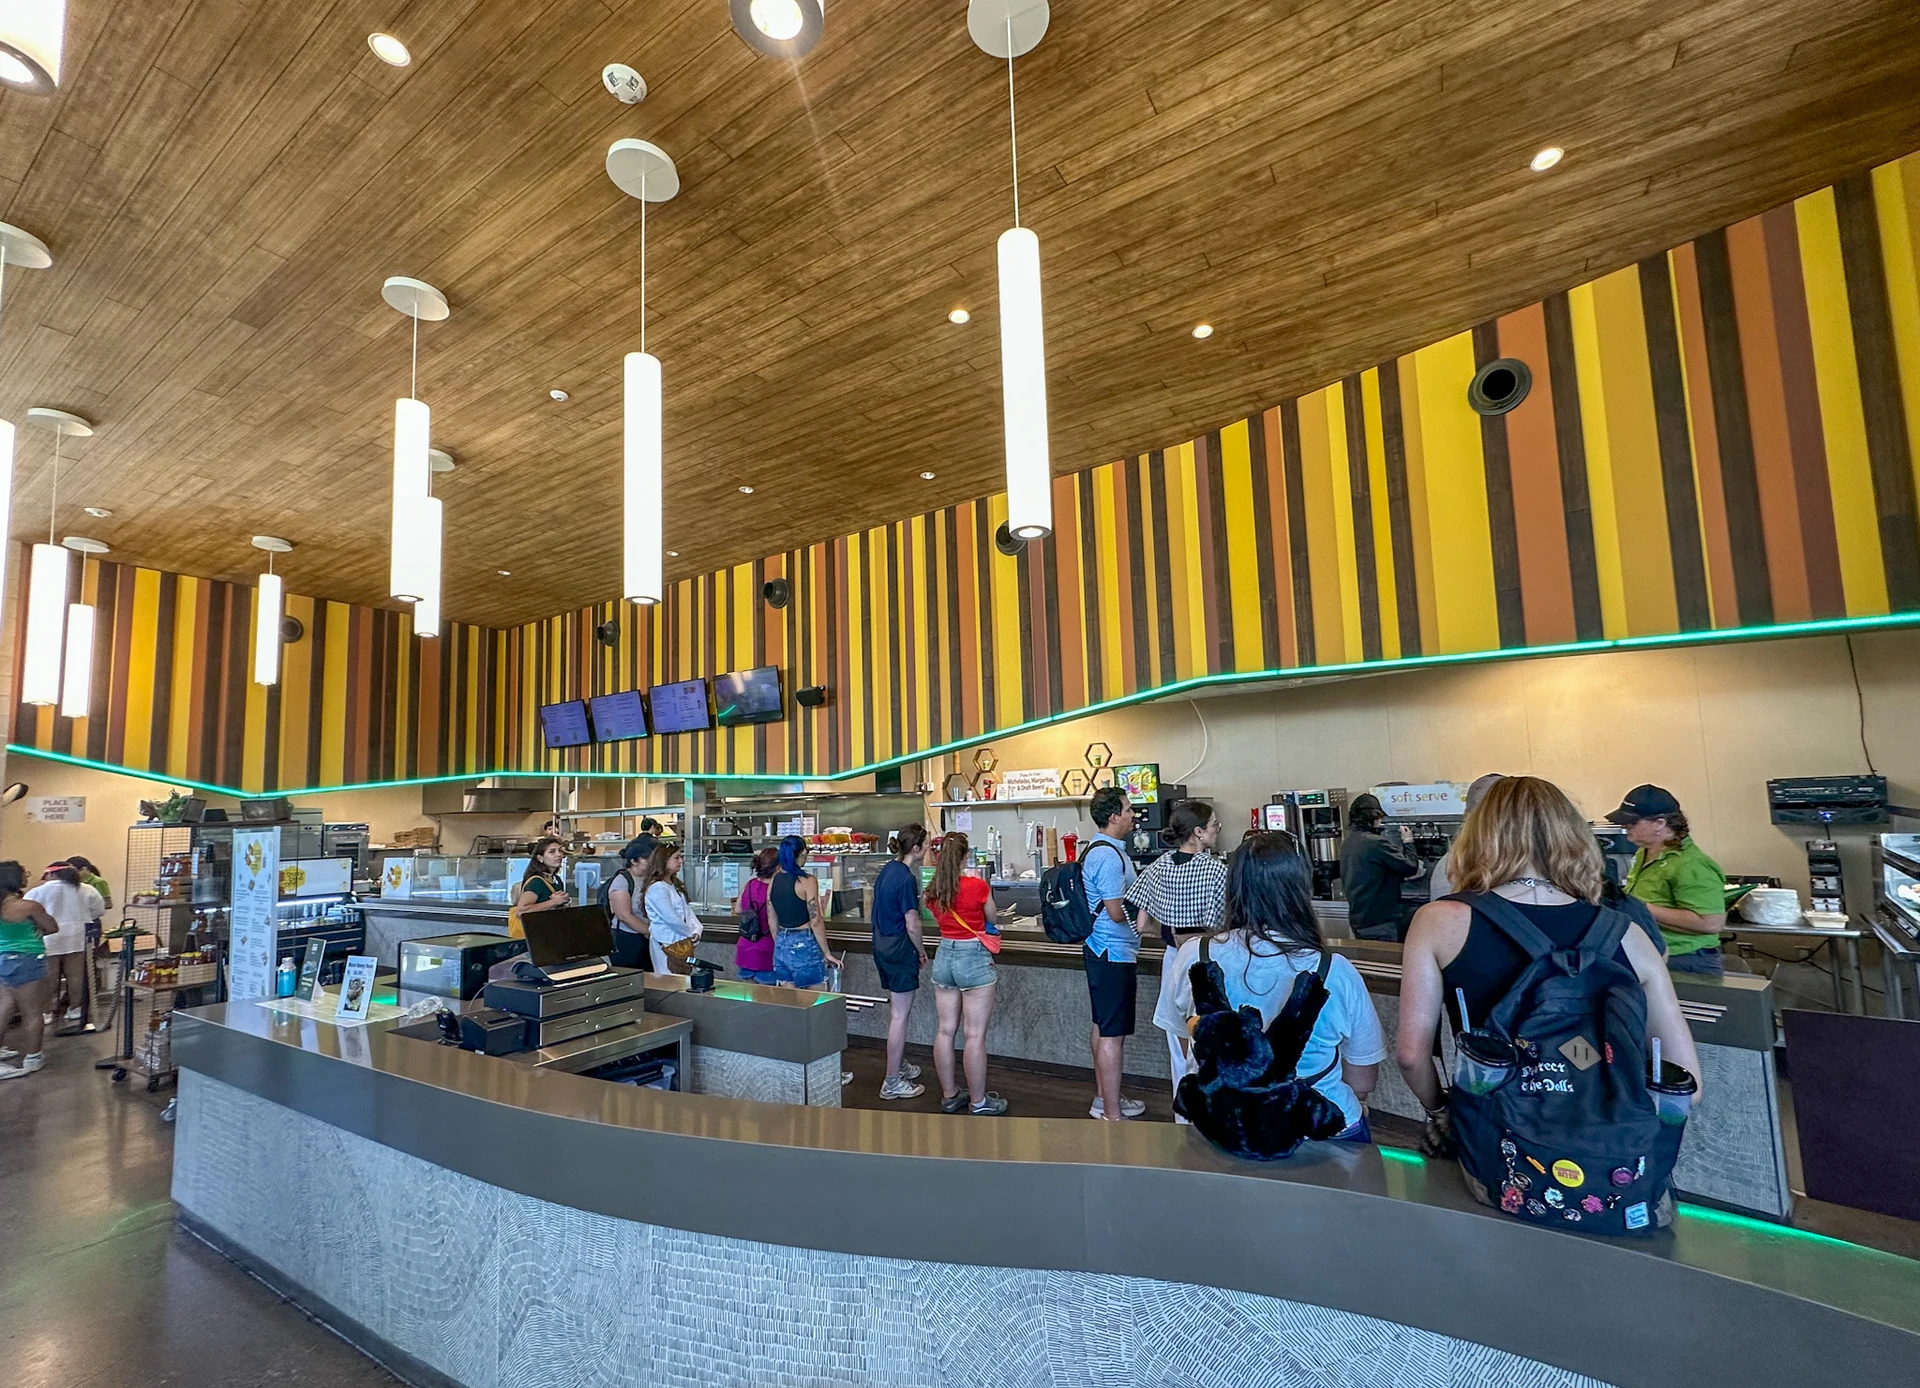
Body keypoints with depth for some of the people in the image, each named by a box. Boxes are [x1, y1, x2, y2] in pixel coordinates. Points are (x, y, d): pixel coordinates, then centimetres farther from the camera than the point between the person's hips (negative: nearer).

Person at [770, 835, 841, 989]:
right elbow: (815, 921, -14)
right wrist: (827, 953, -6)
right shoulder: (806, 881, -13)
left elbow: (773, 921, 11)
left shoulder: (774, 880, 4)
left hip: (781, 946, 6)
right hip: (803, 945, -6)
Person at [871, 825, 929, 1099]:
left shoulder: (887, 871, 6)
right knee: (900, 1016, 0)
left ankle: (900, 1065, 36)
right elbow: (912, 926, -18)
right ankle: (892, 1082, 8)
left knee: (898, 1010, 22)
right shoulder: (906, 879, -21)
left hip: (881, 947, 9)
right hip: (900, 951, -9)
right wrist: (922, 952, -3)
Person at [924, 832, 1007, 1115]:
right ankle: (978, 1102, 13)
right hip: (974, 958, -6)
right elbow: (991, 918, 1)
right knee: (975, 1035, 3)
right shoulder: (978, 885, -15)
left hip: (944, 956, 6)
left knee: (945, 1031, 13)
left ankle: (949, 1095, 25)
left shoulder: (933, 892, -1)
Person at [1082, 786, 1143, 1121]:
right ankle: (1112, 1116, 6)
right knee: (1113, 1036, -3)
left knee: (1103, 1027, 19)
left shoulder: (1100, 849, 12)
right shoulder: (1108, 856, -22)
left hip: (1102, 951, 11)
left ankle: (1104, 1100, 32)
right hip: (1114, 954, -11)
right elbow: (1117, 912, -22)